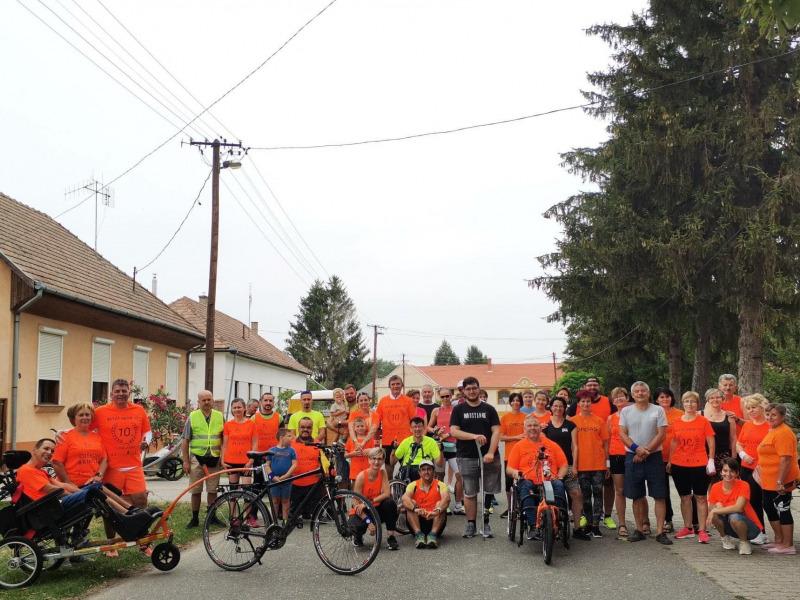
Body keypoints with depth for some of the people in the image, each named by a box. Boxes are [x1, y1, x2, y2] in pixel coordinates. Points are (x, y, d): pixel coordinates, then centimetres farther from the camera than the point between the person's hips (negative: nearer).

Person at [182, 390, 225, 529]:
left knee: (212, 490, 7)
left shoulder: (220, 416, 7)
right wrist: (186, 461, -2)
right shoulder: (192, 417, 2)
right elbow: (185, 440, 3)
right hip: (197, 458, -1)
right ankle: (195, 518, 13)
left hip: (214, 459, 1)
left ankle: (211, 516, 19)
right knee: (196, 491, 4)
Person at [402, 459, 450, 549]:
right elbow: (404, 498, -18)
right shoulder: (413, 485, 4)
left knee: (440, 504, -22)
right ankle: (418, 534, -33)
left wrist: (437, 510, -42)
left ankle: (433, 534, -36)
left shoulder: (439, 485, 1)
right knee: (411, 503, -20)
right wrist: (415, 508, -39)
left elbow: (446, 498, -21)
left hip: (435, 522, -1)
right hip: (418, 522, 1)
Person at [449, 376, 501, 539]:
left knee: (488, 492, 2)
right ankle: (471, 525, 13)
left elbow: (496, 431, 0)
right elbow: (454, 431, -4)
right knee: (469, 493, 5)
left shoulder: (489, 409, 8)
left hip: (488, 457, 1)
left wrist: (491, 452, -13)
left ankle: (486, 524, 12)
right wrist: (474, 436, -18)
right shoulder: (459, 410, 6)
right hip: (467, 458, 0)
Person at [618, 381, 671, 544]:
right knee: (637, 497, 7)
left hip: (654, 457, -1)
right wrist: (637, 449, -13)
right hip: (633, 458, 2)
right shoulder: (626, 411, 7)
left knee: (659, 496, -3)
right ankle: (639, 530, 15)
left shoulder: (658, 410, 3)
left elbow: (661, 434, -4)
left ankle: (660, 532, 1)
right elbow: (622, 434, 1)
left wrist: (646, 451, -12)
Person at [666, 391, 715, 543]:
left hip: (699, 465, -3)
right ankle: (688, 528, 20)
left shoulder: (703, 421, -2)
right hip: (679, 465, 3)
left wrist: (711, 461, -7)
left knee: (700, 497, 0)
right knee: (685, 497, 10)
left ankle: (702, 531, 3)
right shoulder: (676, 422, 6)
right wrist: (669, 461, 10)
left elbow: (710, 442, -1)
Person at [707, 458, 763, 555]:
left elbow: (738, 508, -31)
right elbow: (710, 510, -4)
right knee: (715, 512, -22)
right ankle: (725, 538, 4)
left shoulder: (743, 485, -18)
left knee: (734, 516, -34)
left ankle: (744, 542, -6)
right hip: (731, 529, 4)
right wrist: (717, 506, -26)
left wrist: (714, 511, -30)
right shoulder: (715, 487, -5)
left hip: (751, 528, -4)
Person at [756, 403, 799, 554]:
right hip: (769, 481, 11)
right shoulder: (772, 431, 14)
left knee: (782, 510, -3)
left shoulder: (783, 433, -18)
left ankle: (788, 545, 5)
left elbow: (786, 458, -24)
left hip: (780, 481, -11)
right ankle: (779, 540, 29)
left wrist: (780, 481, -26)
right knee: (769, 507, 18)